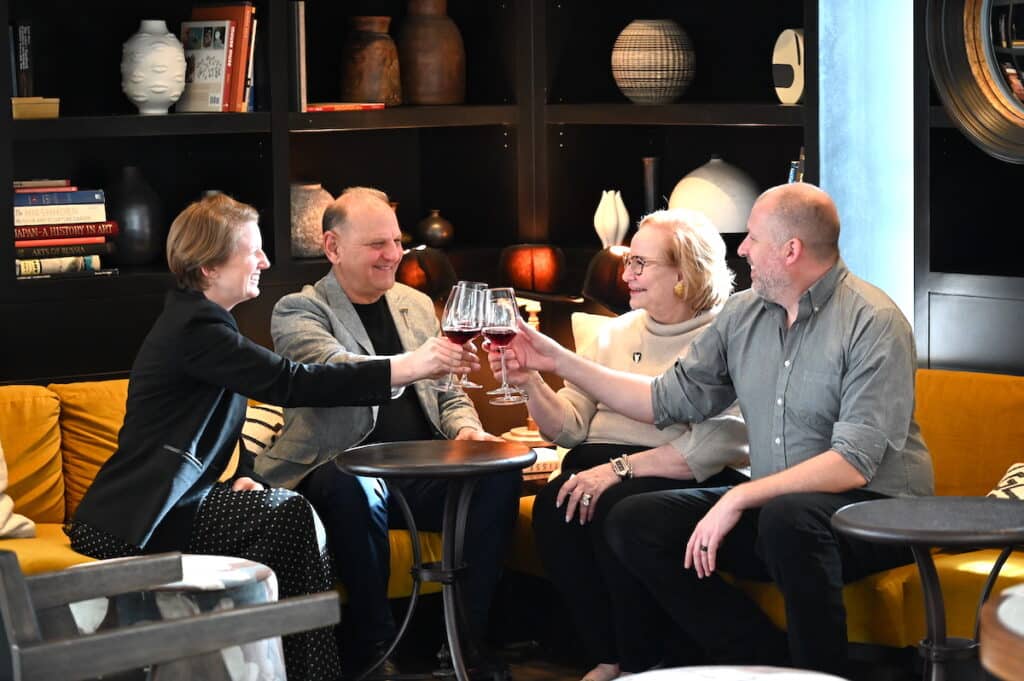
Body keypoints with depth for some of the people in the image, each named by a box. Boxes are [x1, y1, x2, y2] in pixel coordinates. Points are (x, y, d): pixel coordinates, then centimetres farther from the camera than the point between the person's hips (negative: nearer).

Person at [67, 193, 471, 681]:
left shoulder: (203, 319, 15)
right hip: (131, 523, -9)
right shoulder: (194, 328, -18)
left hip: (168, 504, 9)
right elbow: (291, 382, -25)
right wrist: (406, 368, -24)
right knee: (287, 515, -20)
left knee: (288, 516, -8)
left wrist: (240, 474, -1)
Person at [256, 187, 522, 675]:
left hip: (423, 472, 5)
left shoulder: (416, 305, 19)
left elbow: (448, 396, 23)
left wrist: (466, 428, -3)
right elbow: (333, 372, -21)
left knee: (500, 471, -22)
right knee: (354, 489, -38)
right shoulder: (298, 311, 0)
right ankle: (373, 647, -22)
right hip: (345, 471, -5)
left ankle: (466, 634, -14)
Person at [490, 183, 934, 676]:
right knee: (632, 523, -8)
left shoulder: (874, 324, -14)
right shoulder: (744, 313, 8)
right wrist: (560, 361, 12)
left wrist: (739, 498, -25)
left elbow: (855, 463, -22)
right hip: (769, 505, 8)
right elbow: (668, 400, 15)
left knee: (788, 517, -39)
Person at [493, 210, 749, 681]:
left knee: (617, 509, -33)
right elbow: (570, 426, 13)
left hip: (691, 481, -6)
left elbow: (716, 443, -18)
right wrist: (531, 384, -6)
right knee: (552, 509, -24)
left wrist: (621, 468, -22)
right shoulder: (618, 333, 17)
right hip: (603, 466, 6)